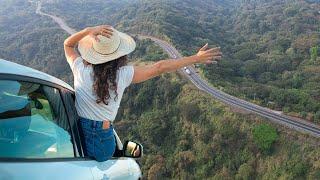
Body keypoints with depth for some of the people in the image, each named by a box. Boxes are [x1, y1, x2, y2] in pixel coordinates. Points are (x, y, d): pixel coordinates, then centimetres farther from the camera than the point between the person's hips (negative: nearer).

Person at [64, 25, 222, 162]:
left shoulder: (81, 69, -11)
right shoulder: (123, 74, -15)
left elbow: (67, 44, 9)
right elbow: (160, 68, -8)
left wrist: (88, 31, -11)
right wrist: (196, 58, 2)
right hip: (102, 139, -1)